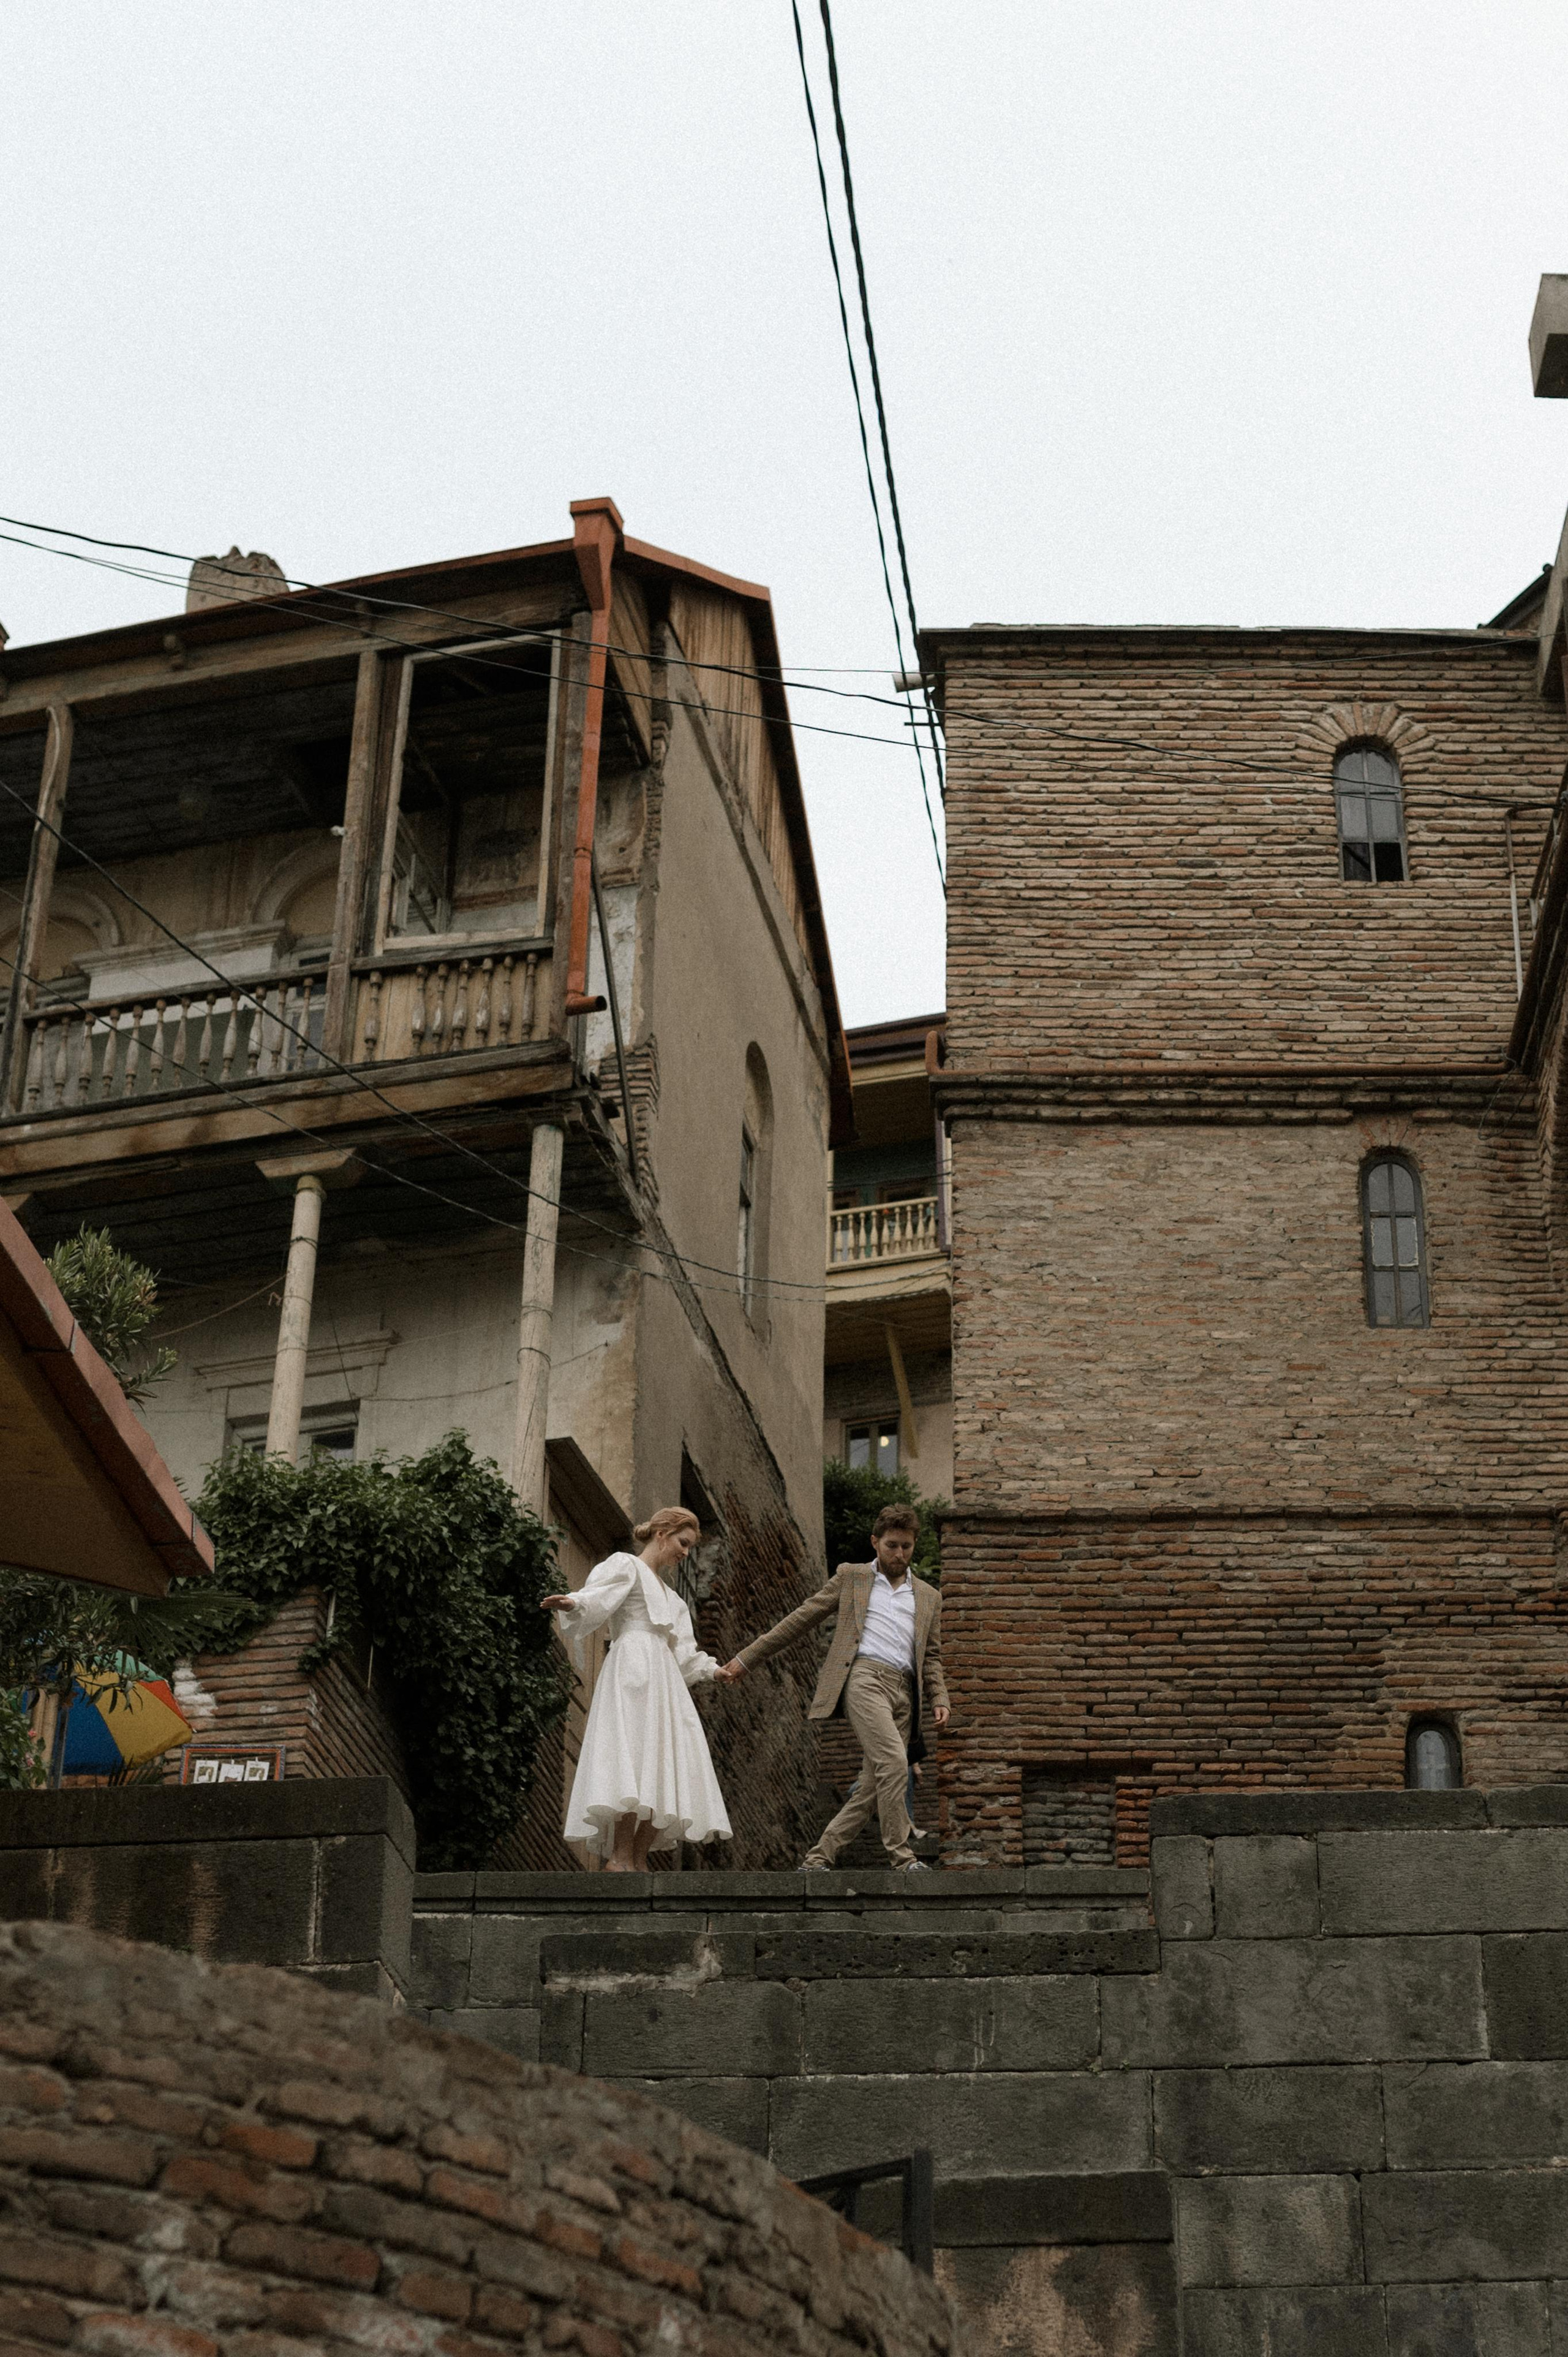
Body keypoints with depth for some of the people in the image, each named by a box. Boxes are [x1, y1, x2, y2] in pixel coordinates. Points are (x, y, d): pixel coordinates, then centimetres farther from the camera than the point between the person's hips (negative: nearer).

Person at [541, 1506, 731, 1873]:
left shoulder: (668, 1595, 32)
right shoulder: (626, 1567, 7)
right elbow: (596, 1597, -13)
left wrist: (713, 1670, 21)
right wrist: (572, 1604, -33)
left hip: (663, 1677, 9)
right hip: (632, 1667, -9)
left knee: (665, 1767, -3)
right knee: (635, 1754, -22)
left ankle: (638, 1858, -5)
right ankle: (620, 1856, -27)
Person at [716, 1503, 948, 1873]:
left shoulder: (928, 1597, 24)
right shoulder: (851, 1578, 16)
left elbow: (932, 1658, 24)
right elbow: (800, 1620, 14)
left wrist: (939, 1699, 4)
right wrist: (745, 1659, 9)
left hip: (904, 1692, 4)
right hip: (864, 1677, -4)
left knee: (873, 1788, -3)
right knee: (893, 1763, -24)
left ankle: (817, 1857, 5)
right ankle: (902, 1856, -20)